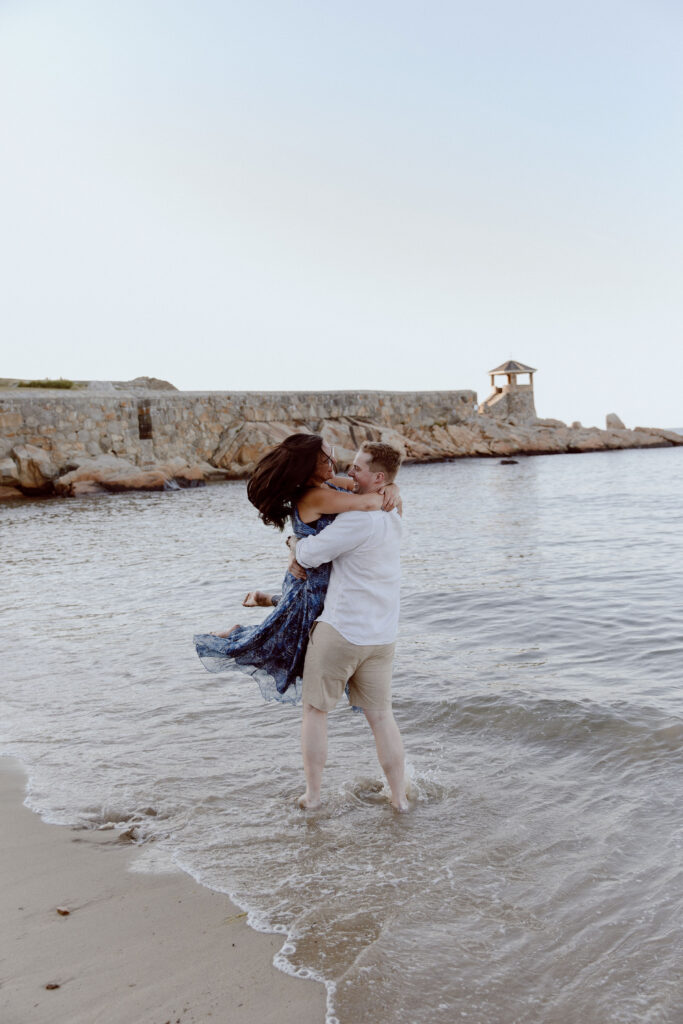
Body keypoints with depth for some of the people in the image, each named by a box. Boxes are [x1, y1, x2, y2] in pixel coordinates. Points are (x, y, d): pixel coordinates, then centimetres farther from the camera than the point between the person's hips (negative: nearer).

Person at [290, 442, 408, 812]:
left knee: (315, 710, 10)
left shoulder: (360, 518, -19)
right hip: (381, 636, 7)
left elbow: (309, 556, -16)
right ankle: (399, 796, 19)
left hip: (339, 629, -7)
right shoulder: (392, 515, 9)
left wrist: (294, 541, 5)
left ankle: (312, 795, 18)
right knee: (381, 715, 14)